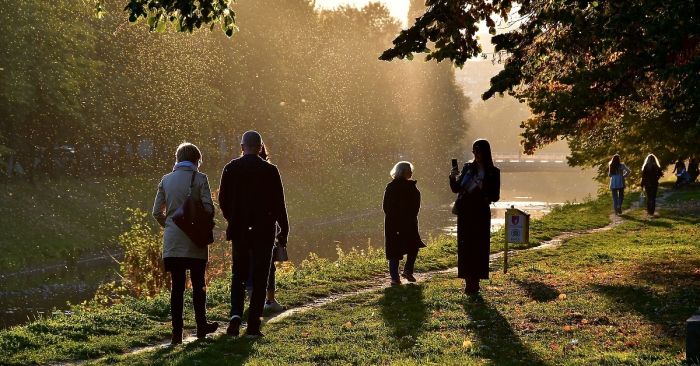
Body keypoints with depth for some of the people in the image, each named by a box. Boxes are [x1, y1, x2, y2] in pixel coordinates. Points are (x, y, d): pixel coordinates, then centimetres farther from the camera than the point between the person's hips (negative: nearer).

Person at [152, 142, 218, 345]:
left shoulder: (166, 180, 5)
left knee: (177, 286, 3)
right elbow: (208, 208, -10)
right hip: (195, 241, -2)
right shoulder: (199, 179, -5)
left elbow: (157, 211, 6)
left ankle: (177, 332, 0)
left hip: (172, 242, 2)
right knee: (198, 284, 12)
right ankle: (201, 326, 21)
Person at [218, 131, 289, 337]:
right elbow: (278, 204, -5)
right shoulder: (270, 171, -6)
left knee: (239, 274, 15)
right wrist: (284, 231, 3)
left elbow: (223, 200, 4)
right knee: (259, 278, 5)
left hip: (239, 232, 2)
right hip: (263, 232, -2)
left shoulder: (231, 169, 0)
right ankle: (253, 325, 3)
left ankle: (236, 314, -6)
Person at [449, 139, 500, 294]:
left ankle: (475, 282, 2)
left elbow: (495, 197, -1)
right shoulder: (468, 168, 8)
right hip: (465, 211, 3)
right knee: (465, 247, 0)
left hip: (480, 213, -3)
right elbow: (456, 189, 7)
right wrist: (452, 177, -11)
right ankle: (468, 281, 4)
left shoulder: (493, 172, 0)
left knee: (479, 247, -3)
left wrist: (482, 191, -18)